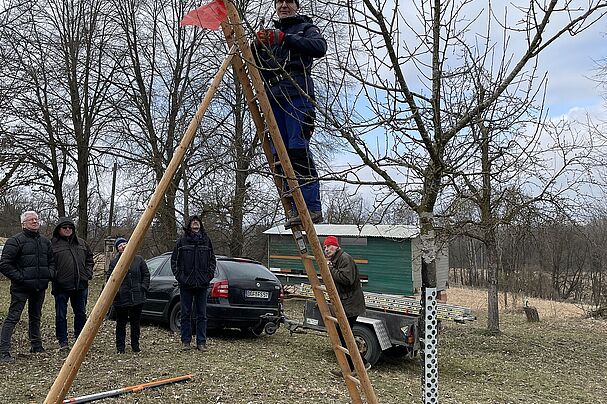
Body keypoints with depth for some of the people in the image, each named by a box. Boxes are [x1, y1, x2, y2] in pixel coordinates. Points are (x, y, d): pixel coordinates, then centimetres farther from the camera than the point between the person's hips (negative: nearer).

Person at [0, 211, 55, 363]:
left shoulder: (45, 241, 12)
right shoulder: (16, 241, -9)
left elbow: (51, 261, 24)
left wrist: (50, 274, 6)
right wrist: (19, 277, -16)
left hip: (40, 287, 6)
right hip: (21, 288, -6)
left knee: (36, 317, 17)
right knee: (13, 317, -6)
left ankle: (36, 346, 29)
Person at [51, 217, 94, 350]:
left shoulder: (81, 243, 12)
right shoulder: (53, 244, -3)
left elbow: (89, 259, 20)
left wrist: (88, 273, 8)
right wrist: (53, 276, -11)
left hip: (81, 285, 4)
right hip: (61, 286, -4)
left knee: (81, 313, 12)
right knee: (61, 315, 3)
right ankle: (63, 341, 14)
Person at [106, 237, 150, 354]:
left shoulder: (139, 259, 6)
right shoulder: (114, 262, 1)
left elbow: (146, 275, 10)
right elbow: (109, 278, 2)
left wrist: (143, 288, -1)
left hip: (137, 298, 2)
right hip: (121, 299, -2)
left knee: (136, 322, 10)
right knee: (121, 323, 5)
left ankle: (135, 345, 22)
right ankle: (120, 347, 15)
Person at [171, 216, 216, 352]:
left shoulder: (206, 241, 4)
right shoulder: (182, 241, -1)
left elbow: (212, 260, 12)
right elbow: (174, 260, 5)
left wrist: (209, 275, 1)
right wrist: (179, 276, -4)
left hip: (202, 284, 1)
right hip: (186, 284, -1)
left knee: (202, 314, 6)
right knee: (186, 313, 7)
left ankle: (201, 342, 12)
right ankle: (185, 341, 17)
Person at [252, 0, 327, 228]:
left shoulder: (305, 28, 16)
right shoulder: (271, 33, 31)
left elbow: (320, 47, -6)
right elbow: (256, 65, 24)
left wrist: (286, 39, -12)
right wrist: (257, 45, 4)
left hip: (297, 92, -6)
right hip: (273, 96, 6)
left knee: (298, 149, -17)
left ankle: (312, 207, -18)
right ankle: (295, 208, -1)